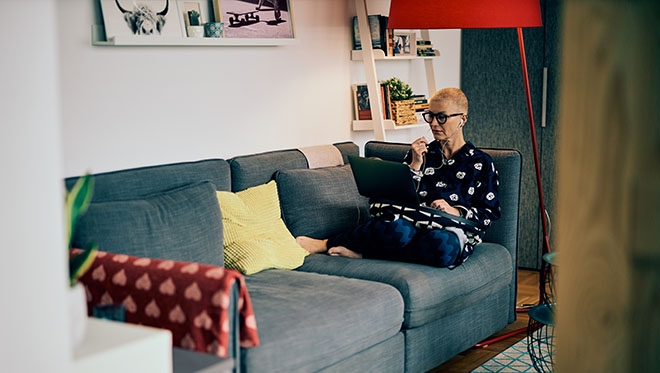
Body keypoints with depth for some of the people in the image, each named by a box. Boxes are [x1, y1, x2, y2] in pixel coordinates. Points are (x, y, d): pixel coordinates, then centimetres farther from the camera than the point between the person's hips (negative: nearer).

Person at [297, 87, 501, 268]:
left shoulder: (481, 163, 16)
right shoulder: (420, 153, 23)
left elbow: (490, 213, 8)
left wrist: (455, 211, -9)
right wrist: (415, 165, 0)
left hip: (451, 230, -1)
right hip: (413, 222, 1)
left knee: (441, 246, -43)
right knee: (398, 229, -42)